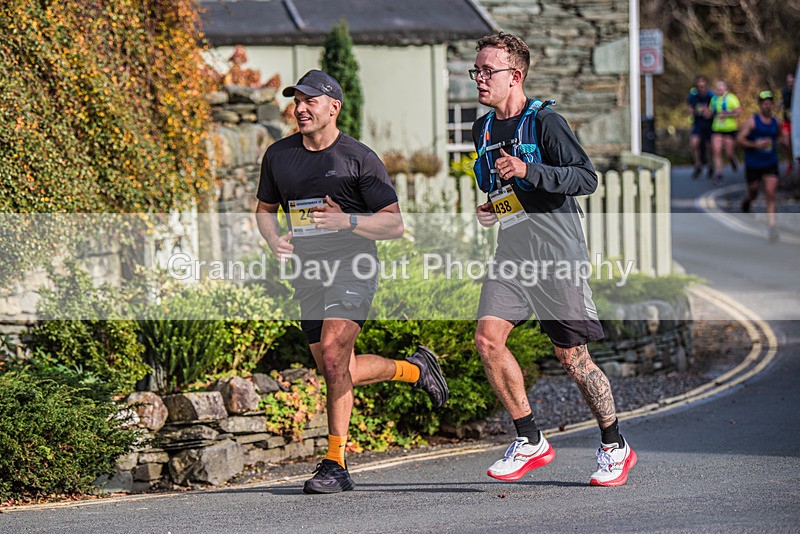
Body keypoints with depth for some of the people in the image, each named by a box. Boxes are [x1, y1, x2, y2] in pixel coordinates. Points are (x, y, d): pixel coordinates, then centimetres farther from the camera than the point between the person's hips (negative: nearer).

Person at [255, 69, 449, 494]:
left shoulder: (360, 158, -5)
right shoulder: (278, 155, 8)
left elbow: (394, 223, -5)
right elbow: (265, 209, 22)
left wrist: (347, 221, -22)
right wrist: (275, 241, 0)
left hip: (351, 267, -6)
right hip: (307, 272, 6)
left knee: (333, 354, -24)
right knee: (339, 372, 9)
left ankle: (336, 463, -18)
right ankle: (415, 368, 36)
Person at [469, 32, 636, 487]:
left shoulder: (545, 122, -9)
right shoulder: (483, 130, 14)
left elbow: (587, 179, -18)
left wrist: (529, 171, -27)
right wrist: (490, 211, 11)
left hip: (556, 251, -7)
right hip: (512, 252, 7)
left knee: (571, 355, -2)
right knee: (488, 336, -11)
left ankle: (615, 446, 16)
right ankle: (531, 441, 0)